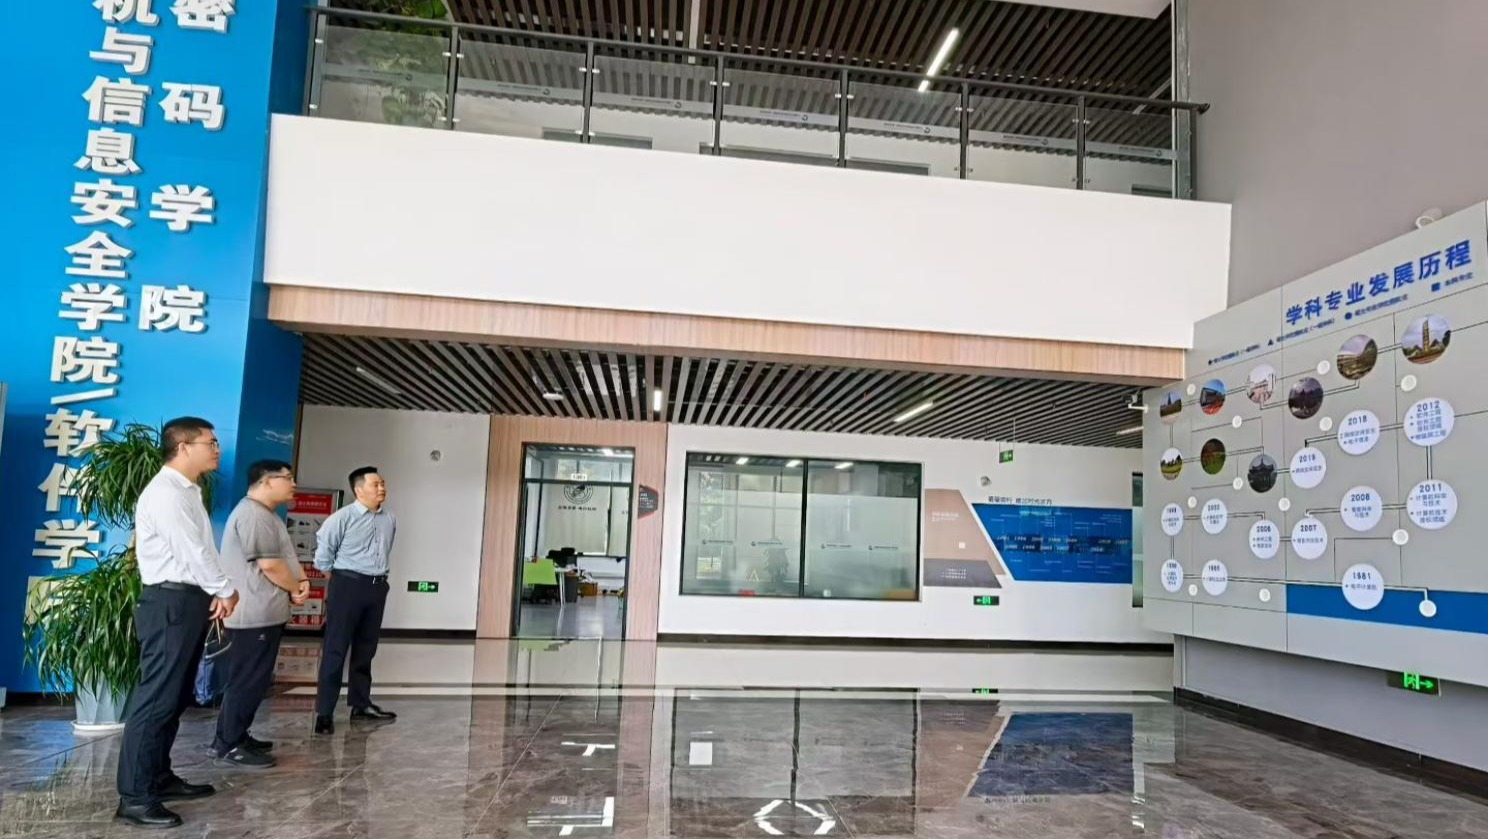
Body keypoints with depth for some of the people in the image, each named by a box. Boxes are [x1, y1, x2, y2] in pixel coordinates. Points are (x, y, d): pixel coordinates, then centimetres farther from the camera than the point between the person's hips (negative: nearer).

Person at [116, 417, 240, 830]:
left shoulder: (188, 491, 16)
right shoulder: (165, 492, -15)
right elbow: (192, 551, -18)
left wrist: (215, 593, 3)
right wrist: (227, 591, -7)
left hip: (190, 600, 10)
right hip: (171, 602, -10)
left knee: (176, 697, 15)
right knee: (156, 697, -8)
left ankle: (160, 779, 24)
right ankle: (134, 797, -3)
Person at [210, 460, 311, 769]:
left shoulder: (267, 515, 19)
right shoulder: (253, 514, -16)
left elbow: (287, 557, 20)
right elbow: (269, 565, -20)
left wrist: (301, 582, 0)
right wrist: (296, 588, -6)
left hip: (264, 613, 11)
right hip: (255, 615, -11)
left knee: (253, 681, 16)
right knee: (248, 682, -5)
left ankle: (235, 738, 25)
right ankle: (229, 746, 2)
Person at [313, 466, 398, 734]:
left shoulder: (389, 521, 7)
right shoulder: (343, 517, -10)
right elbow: (324, 551, -4)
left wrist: (377, 577, 12)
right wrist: (335, 582, 5)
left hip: (377, 587, 6)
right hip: (348, 585, -6)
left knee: (366, 649, 14)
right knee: (335, 649, -3)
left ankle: (361, 704, 25)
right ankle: (324, 712, 2)